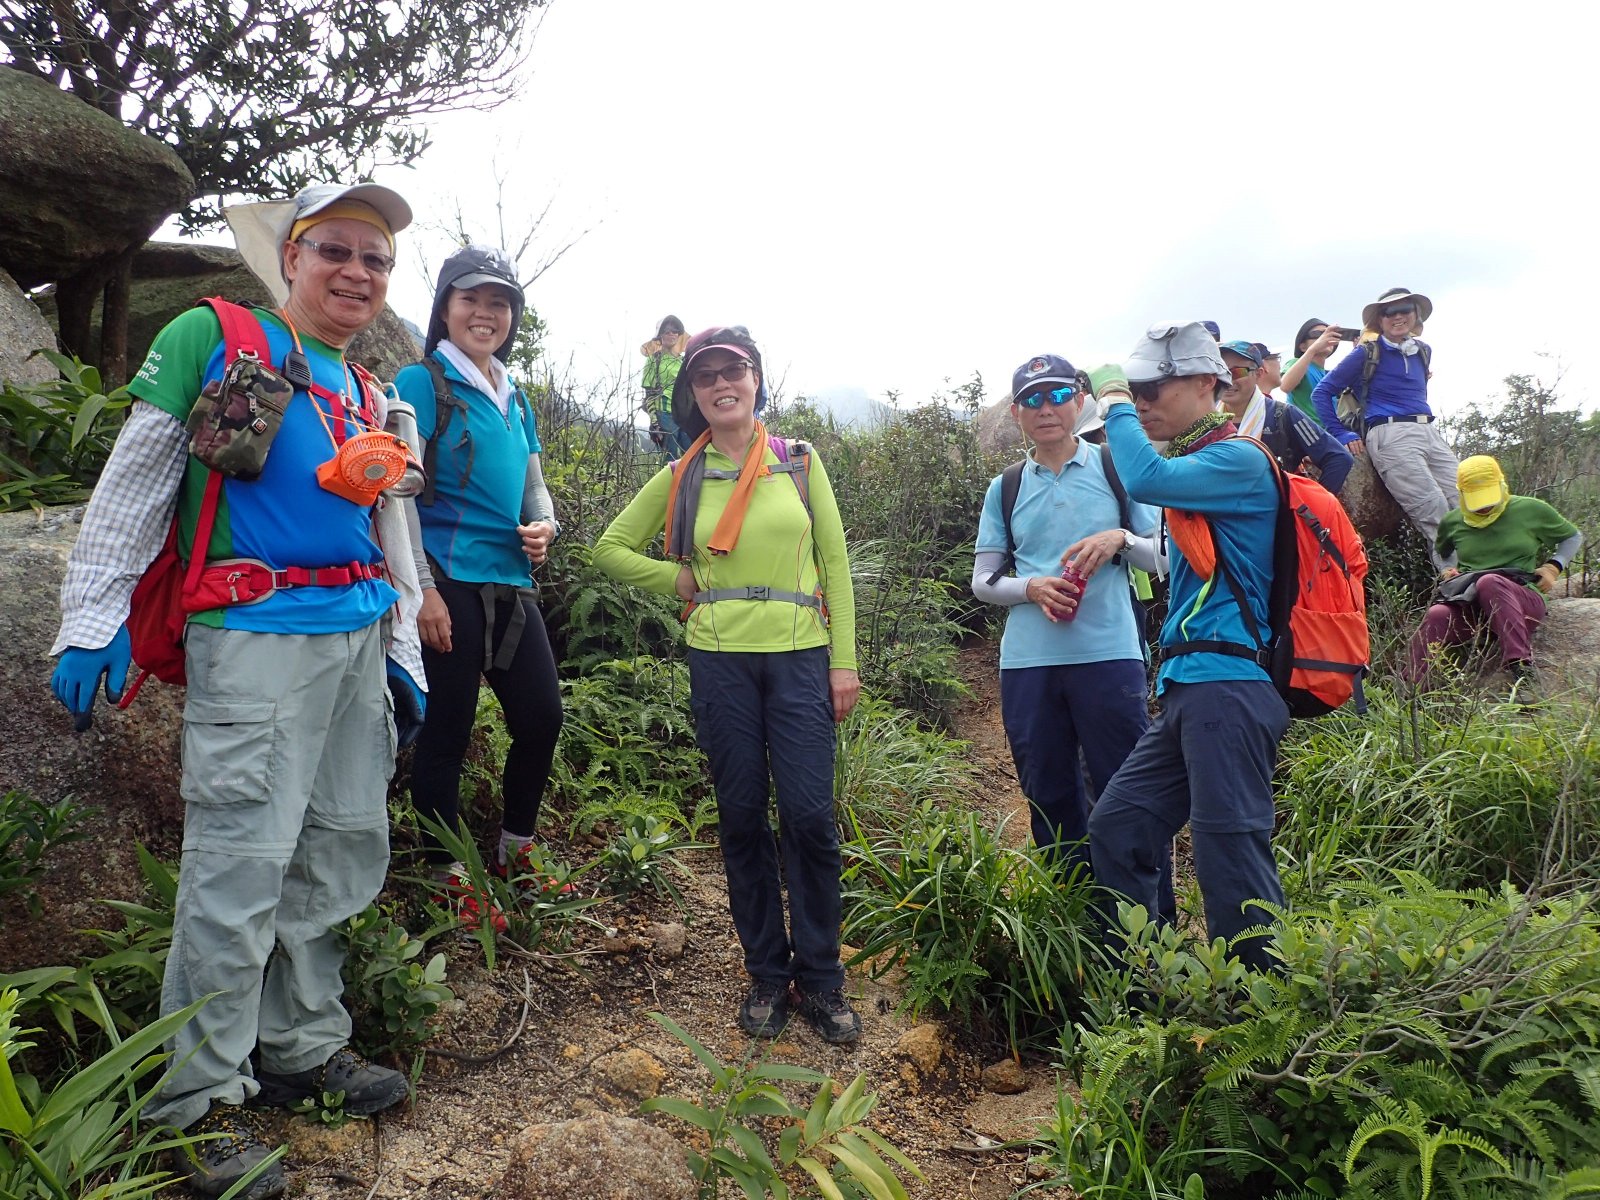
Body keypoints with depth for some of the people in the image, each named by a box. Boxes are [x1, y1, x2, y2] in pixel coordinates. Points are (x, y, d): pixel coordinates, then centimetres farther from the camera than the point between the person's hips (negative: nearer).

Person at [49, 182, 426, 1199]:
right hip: (256, 637, -7)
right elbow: (133, 486, -2)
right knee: (242, 864, -7)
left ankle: (306, 1046, 27)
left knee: (344, 851, 11)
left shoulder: (369, 397, 19)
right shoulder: (213, 338, 2)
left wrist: (405, 657, 19)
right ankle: (204, 1098, 8)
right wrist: (92, 620, -7)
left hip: (359, 643, 7)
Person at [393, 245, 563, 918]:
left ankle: (514, 855, 28)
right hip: (449, 584, -7)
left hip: (511, 585, 7)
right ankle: (450, 880, 17)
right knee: (447, 734, 1)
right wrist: (421, 589, -15)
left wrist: (543, 526, 0)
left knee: (542, 716, 8)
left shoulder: (515, 400, 16)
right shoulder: (422, 383, -4)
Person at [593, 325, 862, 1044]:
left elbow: (834, 563, 5)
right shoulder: (681, 478, 8)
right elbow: (610, 548, 15)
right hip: (721, 661, 1)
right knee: (742, 818, 6)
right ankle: (767, 976, 20)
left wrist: (845, 660, -1)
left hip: (800, 658, -1)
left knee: (810, 816, -5)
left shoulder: (800, 462, 7)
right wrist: (681, 580, 3)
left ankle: (821, 979, 12)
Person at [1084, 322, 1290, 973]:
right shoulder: (1194, 466, 21)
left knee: (1232, 859, -7)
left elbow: (1145, 480, -23)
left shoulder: (1239, 460, -7)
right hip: (1188, 690, 10)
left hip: (1229, 687, -10)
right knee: (1117, 828, 9)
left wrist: (1115, 401, -10)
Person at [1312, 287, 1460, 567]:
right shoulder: (1368, 353, 3)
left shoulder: (1422, 352, 20)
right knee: (1436, 514, -19)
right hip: (1391, 436, -7)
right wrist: (1343, 435, -3)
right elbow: (1321, 392, 3)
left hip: (1430, 432, 7)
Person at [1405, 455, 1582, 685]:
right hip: (1468, 604, 2)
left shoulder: (1531, 510, 8)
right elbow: (1440, 554, 36)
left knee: (1489, 582, -39)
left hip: (1521, 602, -2)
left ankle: (1520, 665, -43)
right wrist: (1448, 571, 15)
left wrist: (1555, 566, 7)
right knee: (1437, 615, -35)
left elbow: (1573, 537, 23)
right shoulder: (1453, 522, 15)